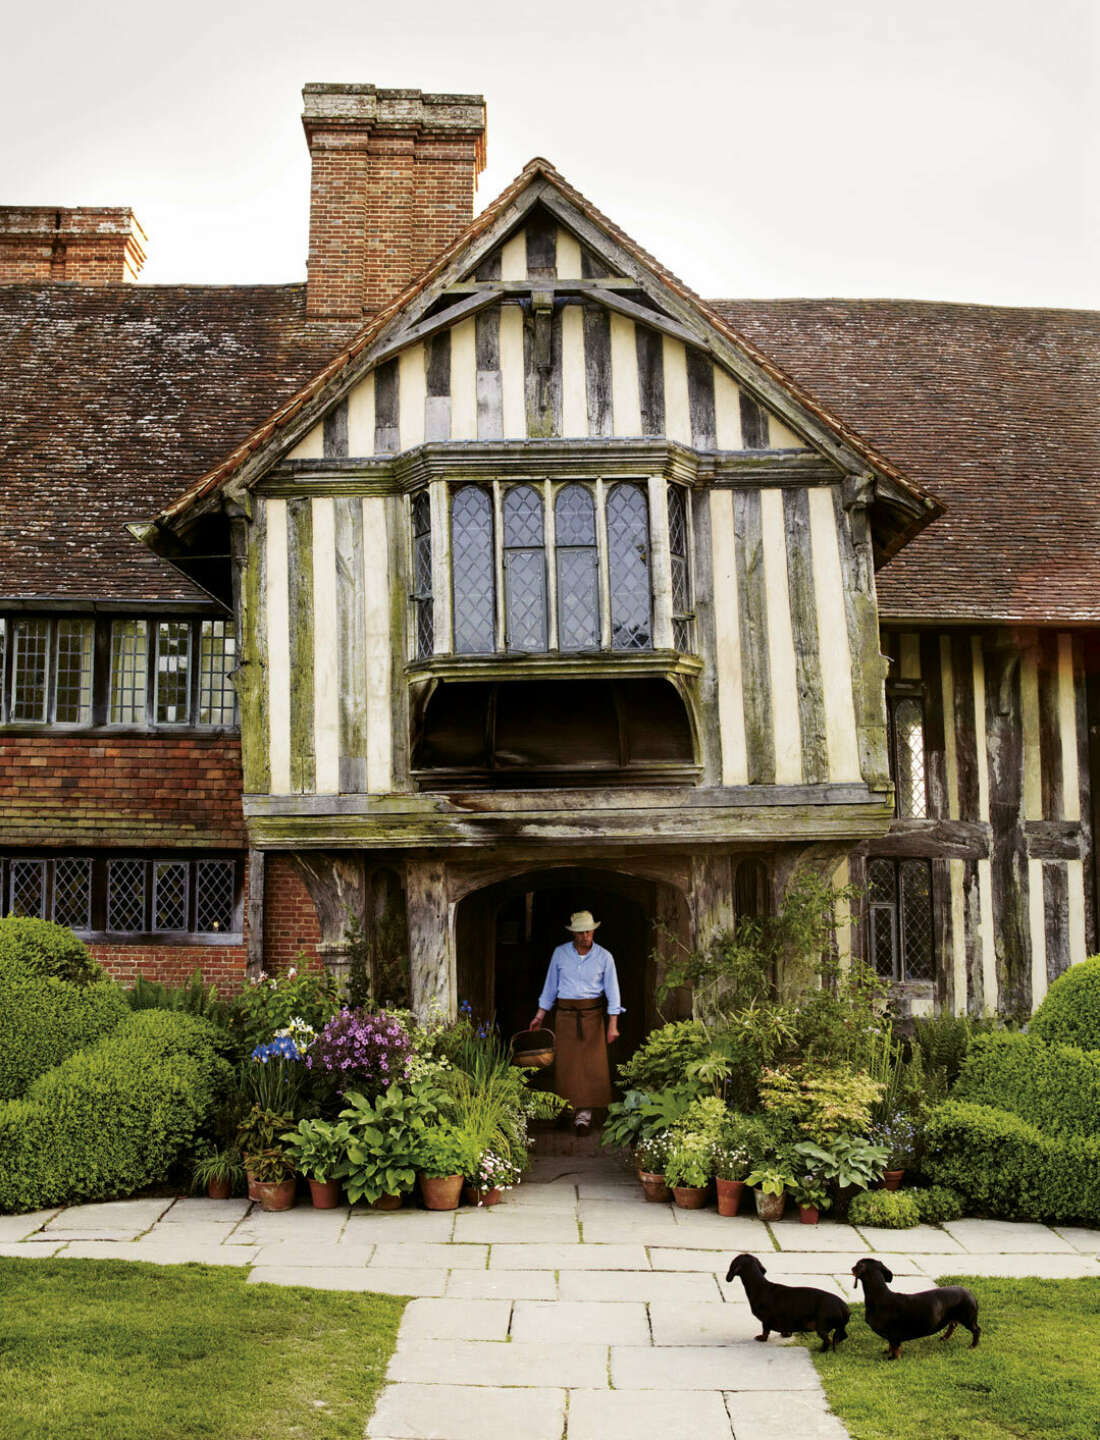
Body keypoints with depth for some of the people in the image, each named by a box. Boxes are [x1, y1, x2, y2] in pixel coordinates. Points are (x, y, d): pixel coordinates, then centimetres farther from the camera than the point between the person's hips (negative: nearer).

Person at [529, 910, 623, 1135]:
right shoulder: (560, 953, 1)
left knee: (592, 1063, -6)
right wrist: (541, 1015, 9)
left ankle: (584, 1112, -3)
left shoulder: (604, 957, -1)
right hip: (566, 1014, 1)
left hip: (592, 1014, -1)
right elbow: (551, 986, 10)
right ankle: (571, 1106, 11)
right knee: (566, 1063, -1)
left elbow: (612, 990, 0)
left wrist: (613, 1024, -6)